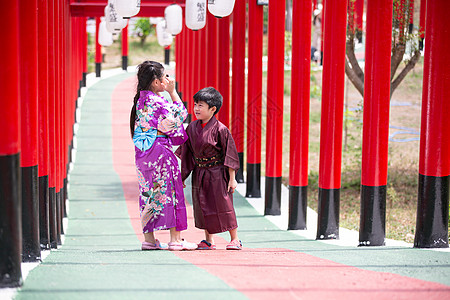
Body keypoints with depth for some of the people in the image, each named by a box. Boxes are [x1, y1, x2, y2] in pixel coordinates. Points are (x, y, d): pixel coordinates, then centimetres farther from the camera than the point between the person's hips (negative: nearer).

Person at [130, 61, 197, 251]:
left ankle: (149, 239, 14)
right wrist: (172, 92, -2)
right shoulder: (157, 101, -15)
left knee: (149, 193, 11)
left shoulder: (141, 99, 11)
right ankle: (176, 239, 1)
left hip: (142, 152, 9)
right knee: (170, 192, -2)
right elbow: (180, 114, -8)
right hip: (159, 149, -9)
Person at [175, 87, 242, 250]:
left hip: (217, 174, -5)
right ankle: (209, 241, 19)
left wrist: (232, 178, -10)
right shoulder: (192, 128, 3)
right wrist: (182, 175, 11)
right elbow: (186, 153, 11)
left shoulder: (220, 129, -13)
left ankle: (235, 240, 11)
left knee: (223, 205, -1)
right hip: (199, 174, 5)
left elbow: (229, 155, -10)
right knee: (203, 207, 8)